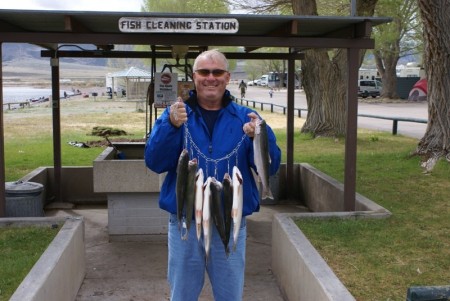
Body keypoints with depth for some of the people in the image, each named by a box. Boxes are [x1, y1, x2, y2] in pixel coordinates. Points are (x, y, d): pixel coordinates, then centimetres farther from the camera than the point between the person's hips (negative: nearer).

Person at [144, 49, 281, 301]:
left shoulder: (245, 118, 0)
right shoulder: (175, 114, -1)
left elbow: (270, 167, -7)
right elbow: (155, 163, -12)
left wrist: (260, 137, -26)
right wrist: (172, 126, -27)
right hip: (185, 224, 0)